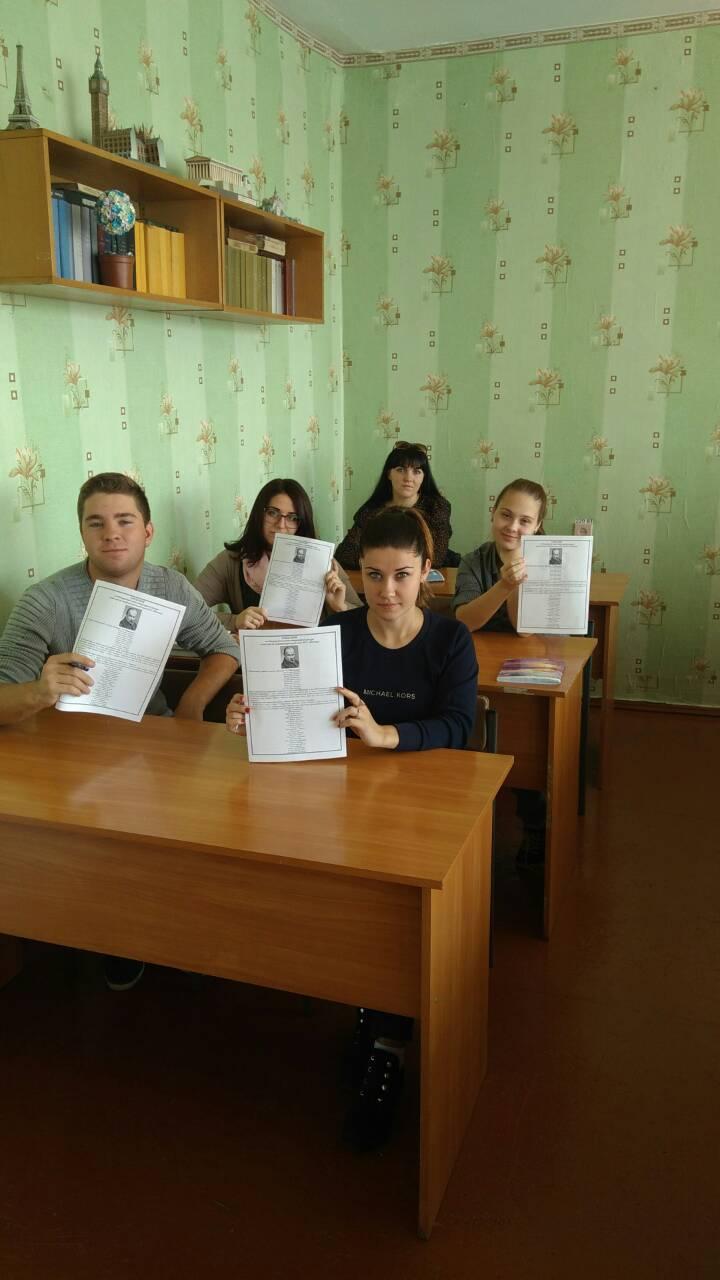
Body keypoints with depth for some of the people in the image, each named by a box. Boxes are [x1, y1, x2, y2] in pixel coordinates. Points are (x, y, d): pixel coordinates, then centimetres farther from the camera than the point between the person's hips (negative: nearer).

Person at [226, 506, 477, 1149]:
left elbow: (457, 725, -16)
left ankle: (386, 1044, -8)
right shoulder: (338, 632, 3)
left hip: (427, 798, -1)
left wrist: (385, 734, -35)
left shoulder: (451, 638, -2)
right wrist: (253, 716, -24)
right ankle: (384, 1015, 1)